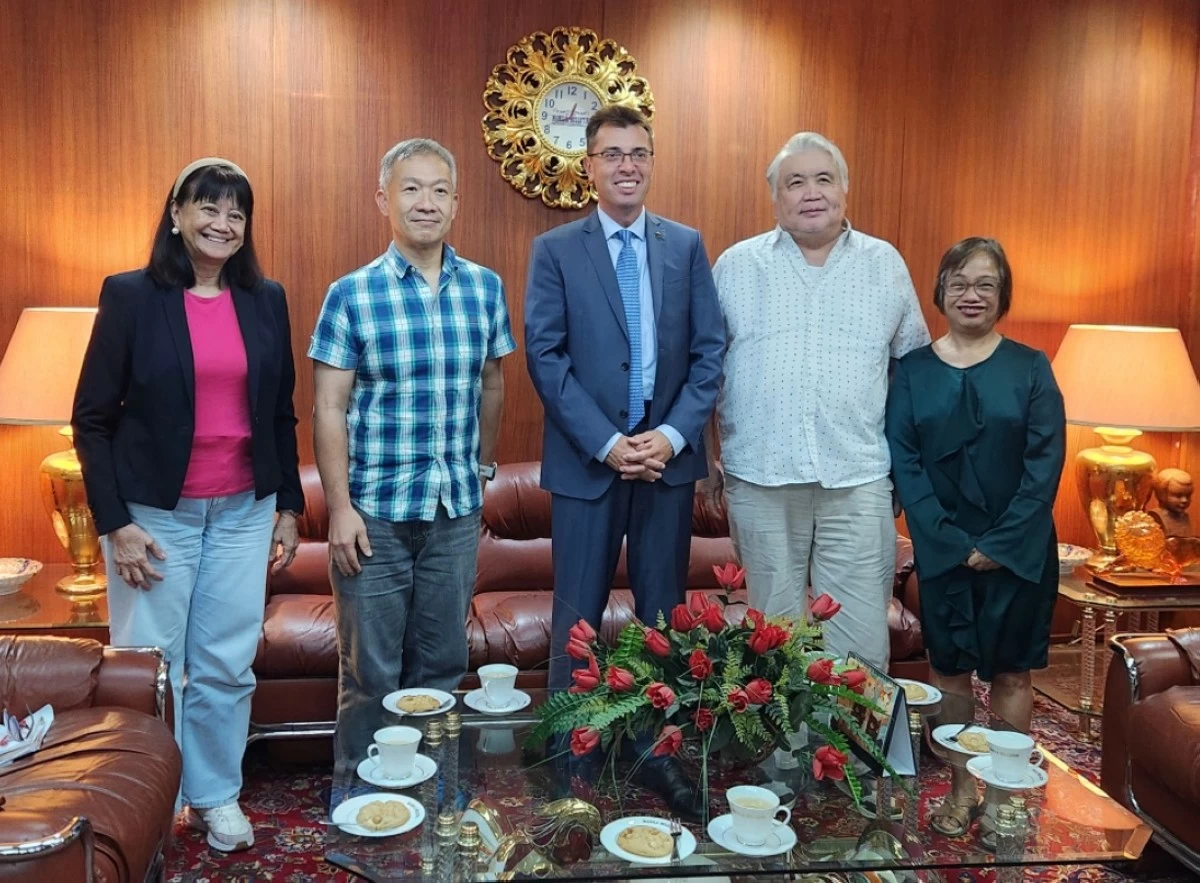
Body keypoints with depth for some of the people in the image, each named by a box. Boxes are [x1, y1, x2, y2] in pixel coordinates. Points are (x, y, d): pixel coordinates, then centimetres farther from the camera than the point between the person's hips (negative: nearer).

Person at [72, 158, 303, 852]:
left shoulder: (267, 300, 5)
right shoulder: (130, 296, -5)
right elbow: (92, 418, -4)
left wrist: (289, 505, 9)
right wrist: (116, 523, -9)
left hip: (243, 512, 3)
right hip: (154, 513, -2)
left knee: (227, 664, 9)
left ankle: (216, 795, 28)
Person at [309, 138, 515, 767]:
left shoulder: (485, 288, 3)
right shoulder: (351, 295, -6)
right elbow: (329, 407, -7)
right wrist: (339, 508, -12)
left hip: (457, 509, 3)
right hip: (374, 510, -3)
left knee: (442, 666, 14)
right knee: (370, 673, 8)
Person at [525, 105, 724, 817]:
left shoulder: (687, 245, 7)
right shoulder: (555, 249, 1)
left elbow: (710, 350, 4)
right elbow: (545, 356, -6)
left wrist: (675, 434, -9)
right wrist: (607, 442, -13)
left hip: (670, 456, 2)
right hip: (587, 458, -2)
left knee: (664, 612, 11)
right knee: (578, 616, 6)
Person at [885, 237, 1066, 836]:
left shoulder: (1031, 368, 1)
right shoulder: (911, 371, 2)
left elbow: (1046, 462, -5)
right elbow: (903, 462, -4)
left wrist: (999, 543, -13)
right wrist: (952, 541, -12)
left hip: (1019, 550, -1)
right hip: (942, 549, 1)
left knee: (1011, 672, 6)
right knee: (950, 670, 8)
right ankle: (962, 788, 23)